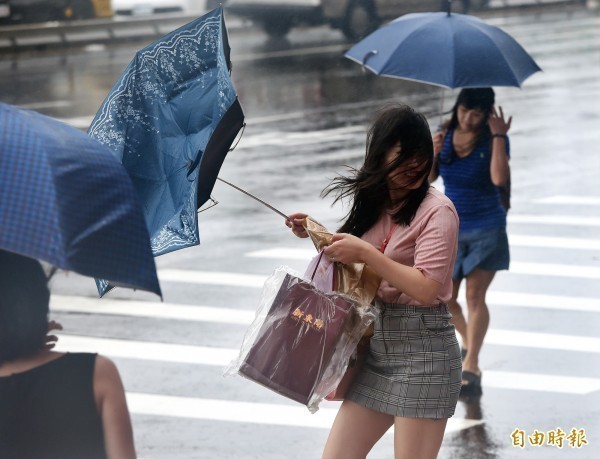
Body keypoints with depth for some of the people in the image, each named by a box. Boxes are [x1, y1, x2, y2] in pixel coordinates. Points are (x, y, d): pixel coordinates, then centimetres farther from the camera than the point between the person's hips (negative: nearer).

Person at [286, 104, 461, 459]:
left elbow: (426, 289, -21)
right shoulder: (375, 206, 11)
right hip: (375, 348, 8)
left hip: (421, 350, -8)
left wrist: (366, 252, -20)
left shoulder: (437, 210, -12)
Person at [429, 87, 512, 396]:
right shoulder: (446, 136, 1)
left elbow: (499, 178, -26)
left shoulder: (493, 140, -10)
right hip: (451, 229, 4)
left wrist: (499, 136, -25)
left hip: (486, 228, -4)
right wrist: (433, 153, -19)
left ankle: (471, 367, -14)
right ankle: (468, 341, 36)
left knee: (475, 295, -11)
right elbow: (428, 179, -1)